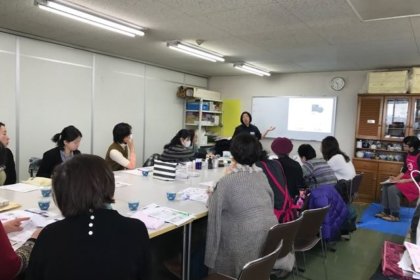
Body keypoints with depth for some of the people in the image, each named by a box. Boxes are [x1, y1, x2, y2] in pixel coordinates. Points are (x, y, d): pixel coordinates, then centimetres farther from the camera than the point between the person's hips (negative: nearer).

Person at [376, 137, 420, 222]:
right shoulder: (408, 155, 5)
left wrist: (403, 181, -23)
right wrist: (396, 178, -2)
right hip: (406, 179, 9)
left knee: (392, 189, -25)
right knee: (385, 186, -5)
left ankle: (395, 215, -13)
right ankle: (386, 212, -1)